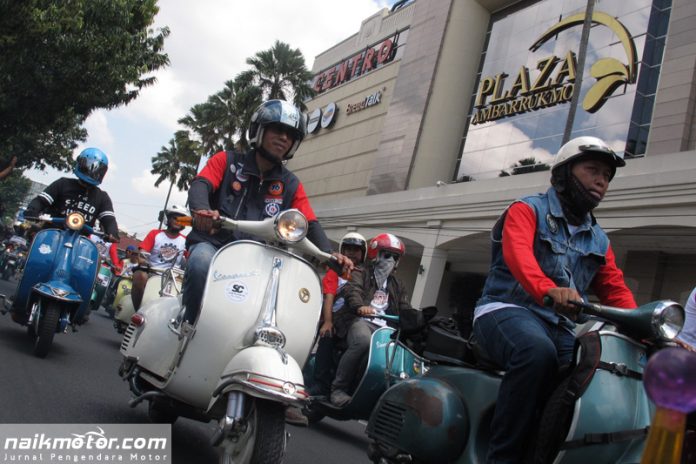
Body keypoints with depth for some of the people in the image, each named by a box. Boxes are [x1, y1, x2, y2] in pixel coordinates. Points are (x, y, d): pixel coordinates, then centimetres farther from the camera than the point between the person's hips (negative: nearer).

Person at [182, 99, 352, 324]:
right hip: (212, 243, -2)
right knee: (202, 264, -37)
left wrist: (329, 253, -16)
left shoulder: (291, 185, 14)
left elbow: (309, 224, 6)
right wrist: (202, 210, -34)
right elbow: (200, 185, -8)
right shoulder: (227, 161, 9)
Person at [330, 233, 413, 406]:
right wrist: (360, 306, -33)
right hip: (361, 321, -5)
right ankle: (338, 388, -27)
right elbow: (353, 291, -9)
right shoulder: (360, 273, 13)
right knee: (363, 342, -39)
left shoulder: (397, 284, 31)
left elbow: (405, 307, 21)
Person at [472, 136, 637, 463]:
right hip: (506, 310, -7)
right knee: (537, 352, -37)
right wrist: (549, 290, -41)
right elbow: (518, 253, -20)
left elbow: (615, 290, 15)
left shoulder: (599, 240, 23)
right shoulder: (527, 210, 1)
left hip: (559, 326, 7)